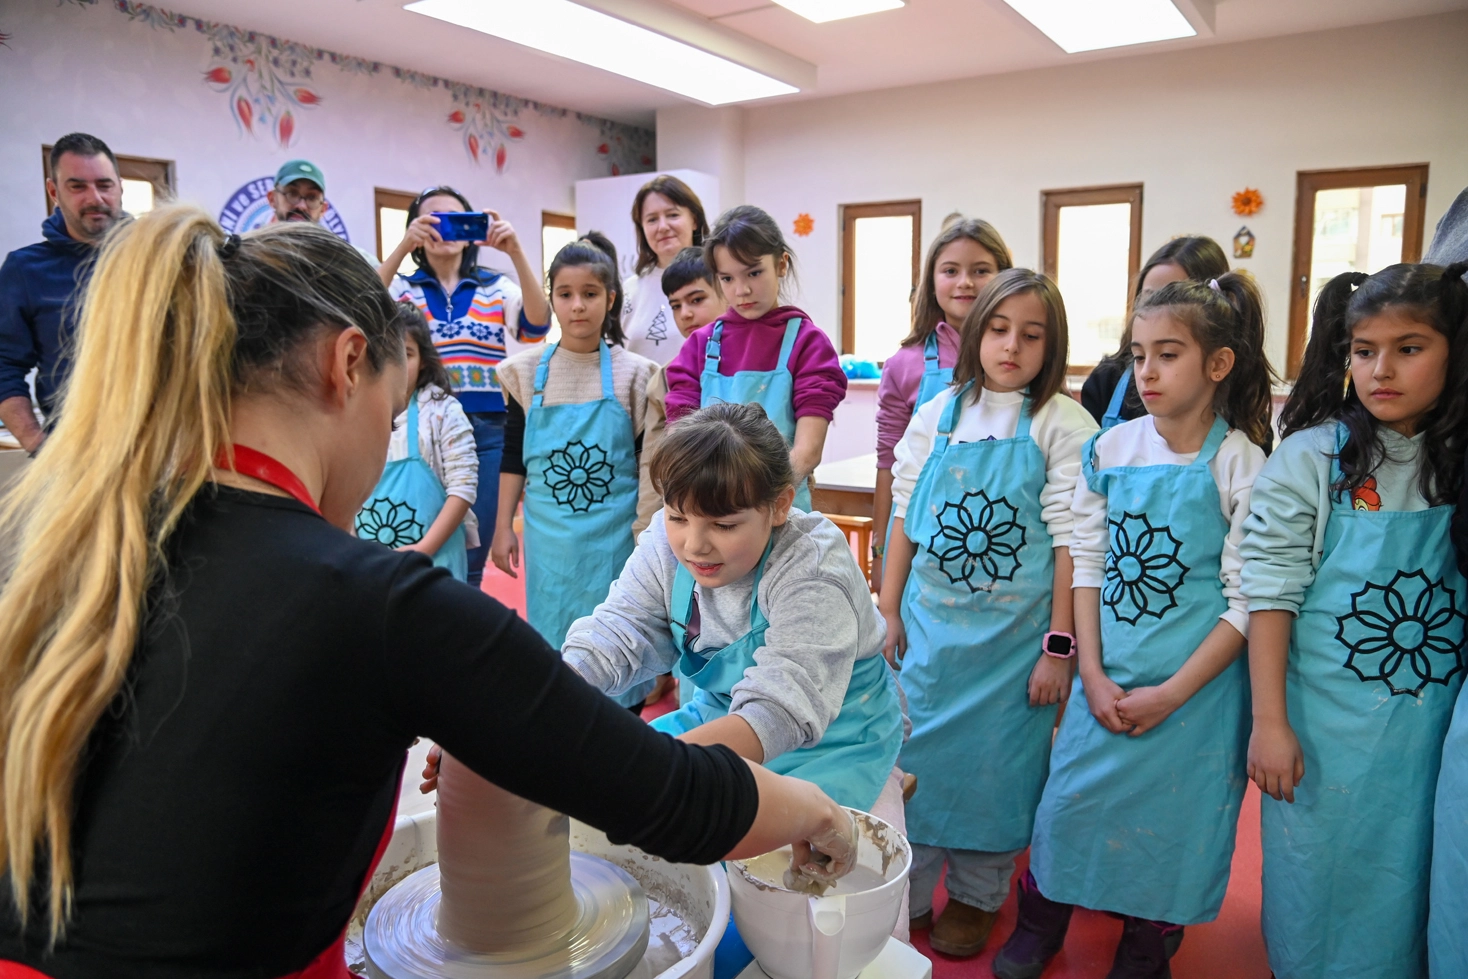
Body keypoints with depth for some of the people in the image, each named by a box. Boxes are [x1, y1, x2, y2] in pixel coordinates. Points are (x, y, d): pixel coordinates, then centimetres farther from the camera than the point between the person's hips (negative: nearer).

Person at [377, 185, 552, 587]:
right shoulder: (403, 289, 7)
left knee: (471, 556, 6)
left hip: (488, 431, 0)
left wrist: (515, 252, -22)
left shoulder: (497, 287, 8)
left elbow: (537, 324, -11)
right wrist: (403, 248, -24)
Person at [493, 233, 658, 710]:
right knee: (551, 630, 11)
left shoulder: (633, 374, -2)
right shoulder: (528, 371, 1)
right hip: (548, 533, 2)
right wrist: (504, 527, 5)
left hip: (613, 532, -1)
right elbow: (513, 456, 6)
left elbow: (647, 462, 1)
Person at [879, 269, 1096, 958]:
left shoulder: (1062, 424, -6)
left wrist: (1059, 646, -11)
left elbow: (1071, 539, -9)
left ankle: (975, 895, 32)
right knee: (915, 751, 9)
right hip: (930, 621, 3)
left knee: (992, 760, 9)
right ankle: (905, 893, 28)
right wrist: (890, 612, 5)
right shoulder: (937, 416, 3)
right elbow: (904, 518, 6)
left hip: (1014, 629, -2)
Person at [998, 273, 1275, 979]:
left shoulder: (1241, 465, -10)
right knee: (1071, 795, 8)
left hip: (1196, 681, -3)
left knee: (1171, 815, 9)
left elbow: (1246, 600, -11)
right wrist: (1093, 675, -6)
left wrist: (1170, 693, -14)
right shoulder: (1110, 450, 0)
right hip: (1107, 673, 3)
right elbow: (1087, 563, 1)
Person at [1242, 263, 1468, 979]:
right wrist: (1269, 723, -11)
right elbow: (1269, 593, -10)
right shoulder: (1310, 458, -9)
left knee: (1410, 879, 17)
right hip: (1327, 719, -3)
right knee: (1318, 874, 11)